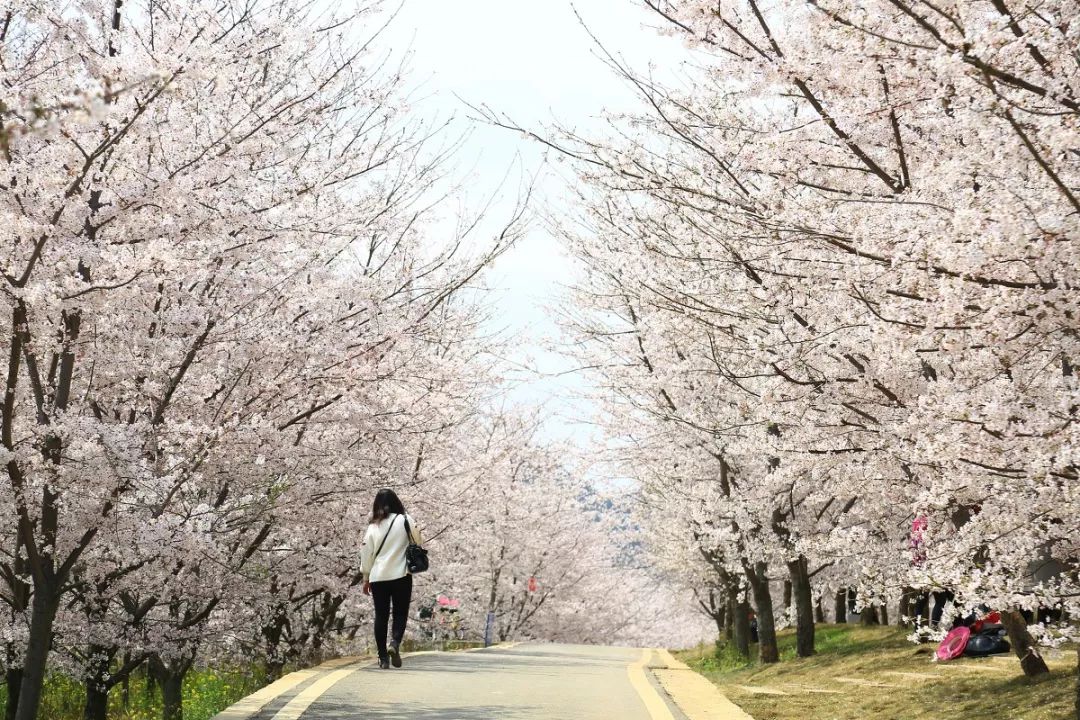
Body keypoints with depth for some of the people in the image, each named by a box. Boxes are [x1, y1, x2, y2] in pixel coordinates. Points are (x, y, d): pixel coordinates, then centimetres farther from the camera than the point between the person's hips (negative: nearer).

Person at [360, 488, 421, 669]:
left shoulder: (373, 526, 4)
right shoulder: (404, 520, -3)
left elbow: (366, 553, 6)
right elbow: (417, 542, 1)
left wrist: (366, 578, 15)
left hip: (378, 577, 2)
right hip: (401, 575, -2)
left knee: (381, 615, 8)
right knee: (400, 613, 7)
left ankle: (383, 656, 6)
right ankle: (395, 643, -19)